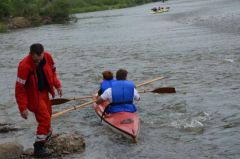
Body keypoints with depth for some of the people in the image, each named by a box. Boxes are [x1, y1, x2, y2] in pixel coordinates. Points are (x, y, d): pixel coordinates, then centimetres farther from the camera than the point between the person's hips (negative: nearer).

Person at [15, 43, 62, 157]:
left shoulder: (47, 57, -14)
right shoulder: (24, 66, -32)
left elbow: (52, 71, 8)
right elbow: (19, 89, -27)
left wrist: (57, 85, -1)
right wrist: (23, 108, -26)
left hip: (44, 91, 7)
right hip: (33, 95, -7)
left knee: (48, 114, 22)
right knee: (44, 118, -10)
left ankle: (46, 133, 50)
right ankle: (38, 148, 0)